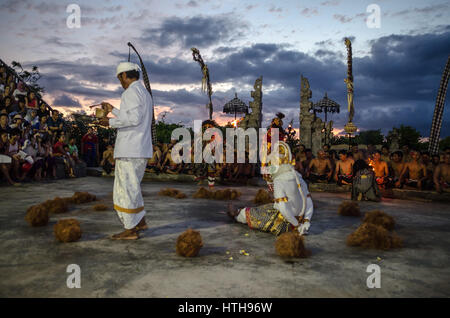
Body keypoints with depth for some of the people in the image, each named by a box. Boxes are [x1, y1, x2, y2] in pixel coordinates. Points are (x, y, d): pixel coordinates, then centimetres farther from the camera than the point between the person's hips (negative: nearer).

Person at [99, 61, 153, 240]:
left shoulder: (132, 91, -10)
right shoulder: (145, 93, 21)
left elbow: (134, 119, -22)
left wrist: (111, 122, -12)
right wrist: (113, 110, 32)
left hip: (130, 150, -10)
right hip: (142, 150, 10)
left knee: (127, 187, -3)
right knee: (131, 186, 19)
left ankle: (131, 230, 3)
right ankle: (140, 221, 24)